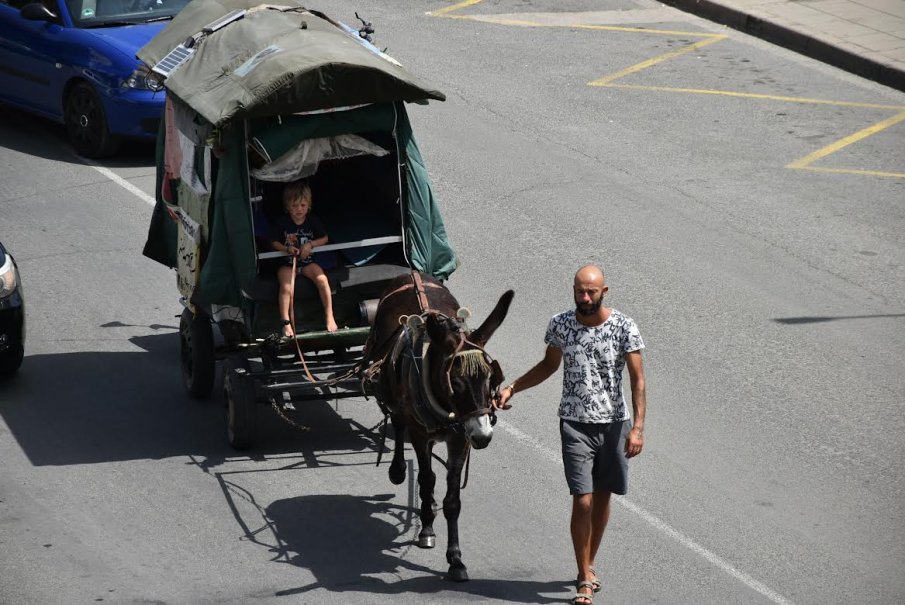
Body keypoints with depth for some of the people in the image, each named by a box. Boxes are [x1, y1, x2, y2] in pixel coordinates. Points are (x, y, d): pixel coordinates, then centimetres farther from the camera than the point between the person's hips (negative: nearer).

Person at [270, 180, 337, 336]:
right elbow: (274, 242, 0)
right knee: (286, 287, -28)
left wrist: (310, 244, -11)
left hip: (307, 261, 2)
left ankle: (329, 316, -14)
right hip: (286, 263, -2)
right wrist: (287, 249, -19)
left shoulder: (312, 221, -1)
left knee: (322, 279, -23)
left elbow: (325, 238, 7)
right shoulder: (282, 222, -7)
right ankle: (286, 323, -23)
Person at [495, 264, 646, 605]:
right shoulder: (560, 325, -3)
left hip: (614, 423, 0)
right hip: (575, 424, 0)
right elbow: (549, 366, 15)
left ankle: (589, 565, 32)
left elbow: (637, 379, -10)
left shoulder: (624, 328, -9)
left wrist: (637, 427, -18)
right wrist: (512, 387, 5)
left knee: (602, 497, 13)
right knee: (583, 501, -9)